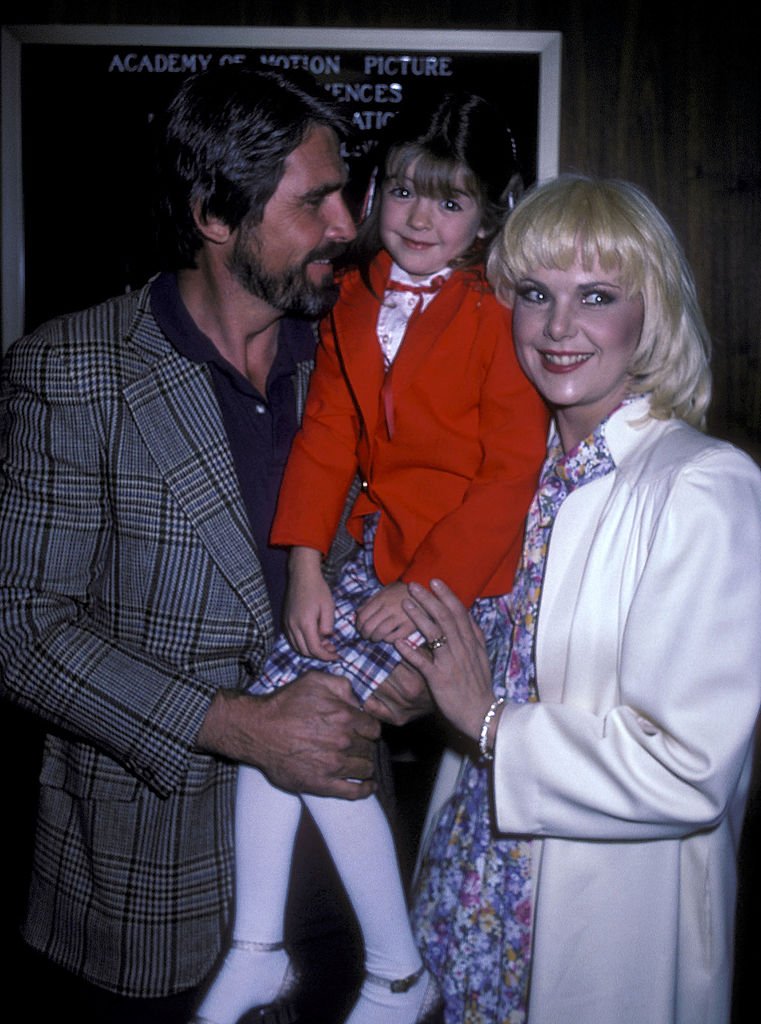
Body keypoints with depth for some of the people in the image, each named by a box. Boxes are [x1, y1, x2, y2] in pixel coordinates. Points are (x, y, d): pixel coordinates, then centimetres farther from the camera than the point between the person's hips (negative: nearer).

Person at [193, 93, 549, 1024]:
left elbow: (514, 476, -15)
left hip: (468, 568, -7)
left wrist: (424, 589, -16)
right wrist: (305, 569, -4)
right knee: (276, 694, -3)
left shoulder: (498, 317, -13)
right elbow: (326, 437, 5)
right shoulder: (356, 298, 7)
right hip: (379, 545, 7)